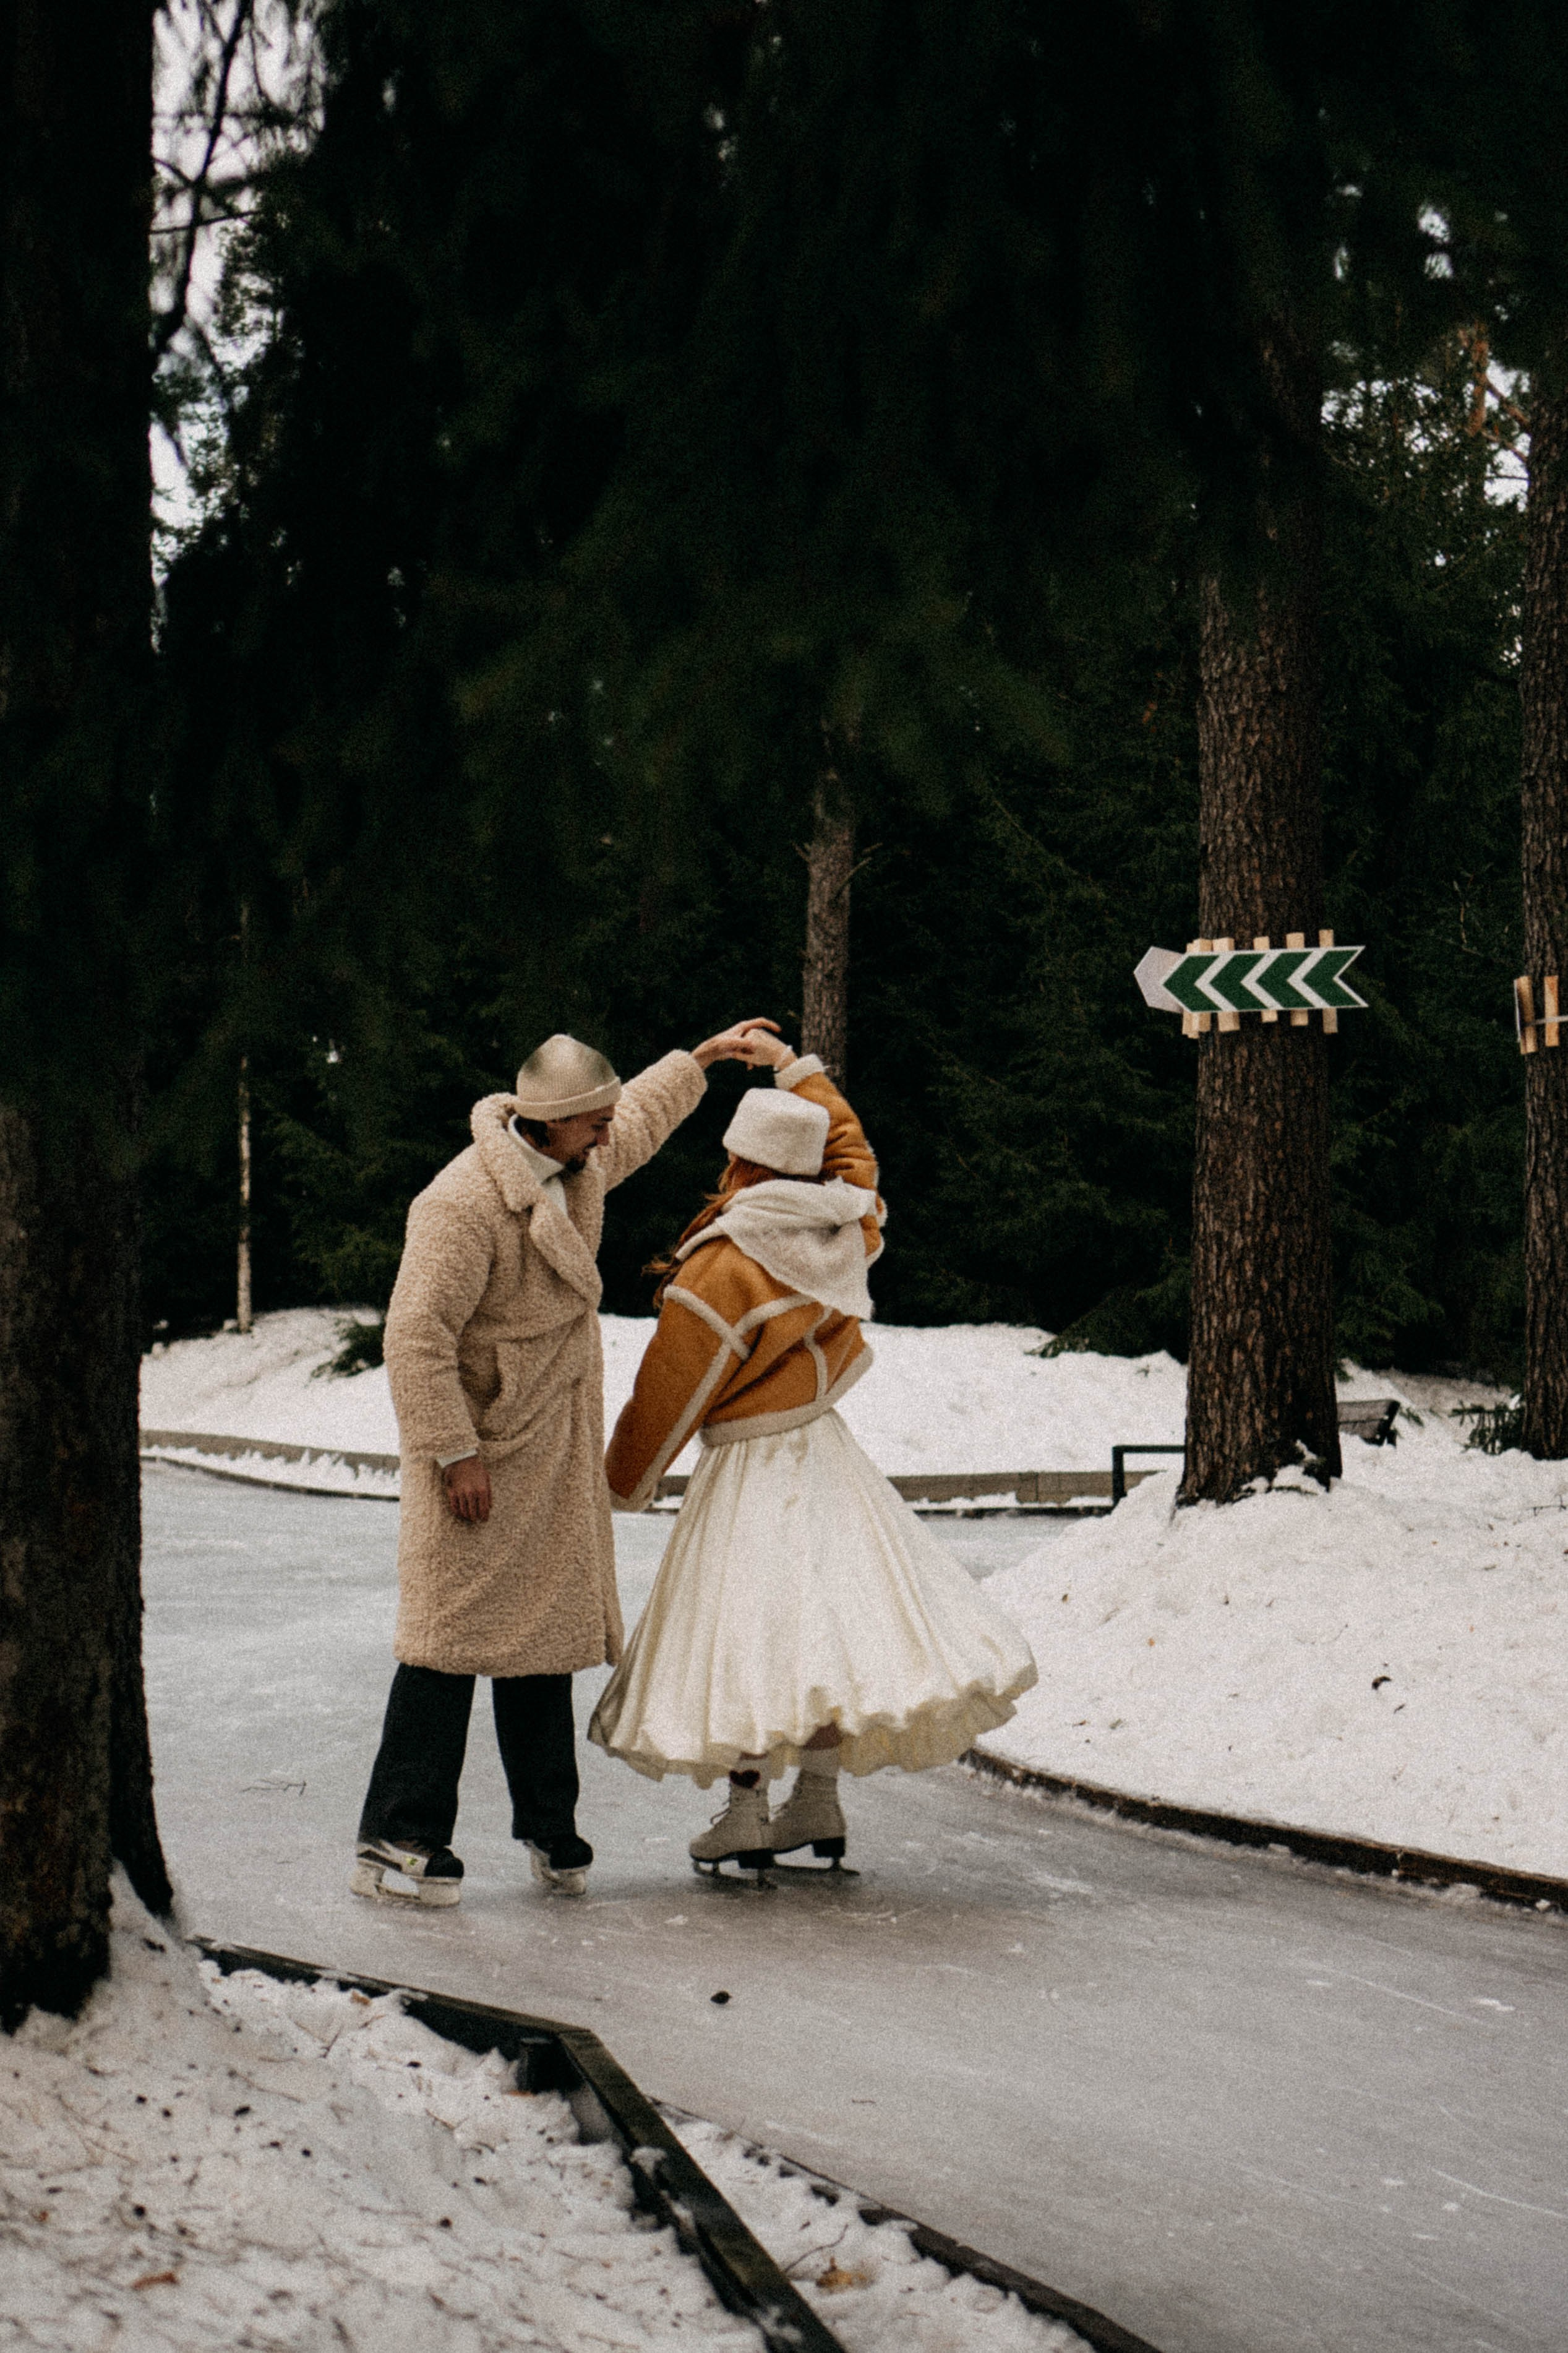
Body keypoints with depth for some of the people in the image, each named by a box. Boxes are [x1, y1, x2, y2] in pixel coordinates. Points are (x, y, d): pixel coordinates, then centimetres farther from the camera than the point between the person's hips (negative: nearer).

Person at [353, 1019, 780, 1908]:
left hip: (556, 1461, 9)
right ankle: (396, 1841, -5)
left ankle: (550, 1832, 20)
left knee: (546, 1631, 12)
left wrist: (700, 1060, 37)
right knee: (453, 1639, -9)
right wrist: (454, 1454, -23)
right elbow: (418, 1336, -23)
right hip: (481, 1452, -8)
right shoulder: (464, 1205, -22)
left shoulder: (577, 1167, 6)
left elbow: (637, 1123, 32)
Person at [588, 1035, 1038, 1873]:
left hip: (750, 1464, -7)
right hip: (825, 1453, 7)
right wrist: (797, 1067, 32)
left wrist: (623, 1486, 4)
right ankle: (818, 1800, 17)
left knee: (754, 1627, -2)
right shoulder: (846, 1232, -1)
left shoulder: (720, 1272, -17)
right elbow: (851, 1151, 23)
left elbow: (666, 1397, -10)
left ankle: (746, 1811, 0)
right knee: (825, 1612, 11)